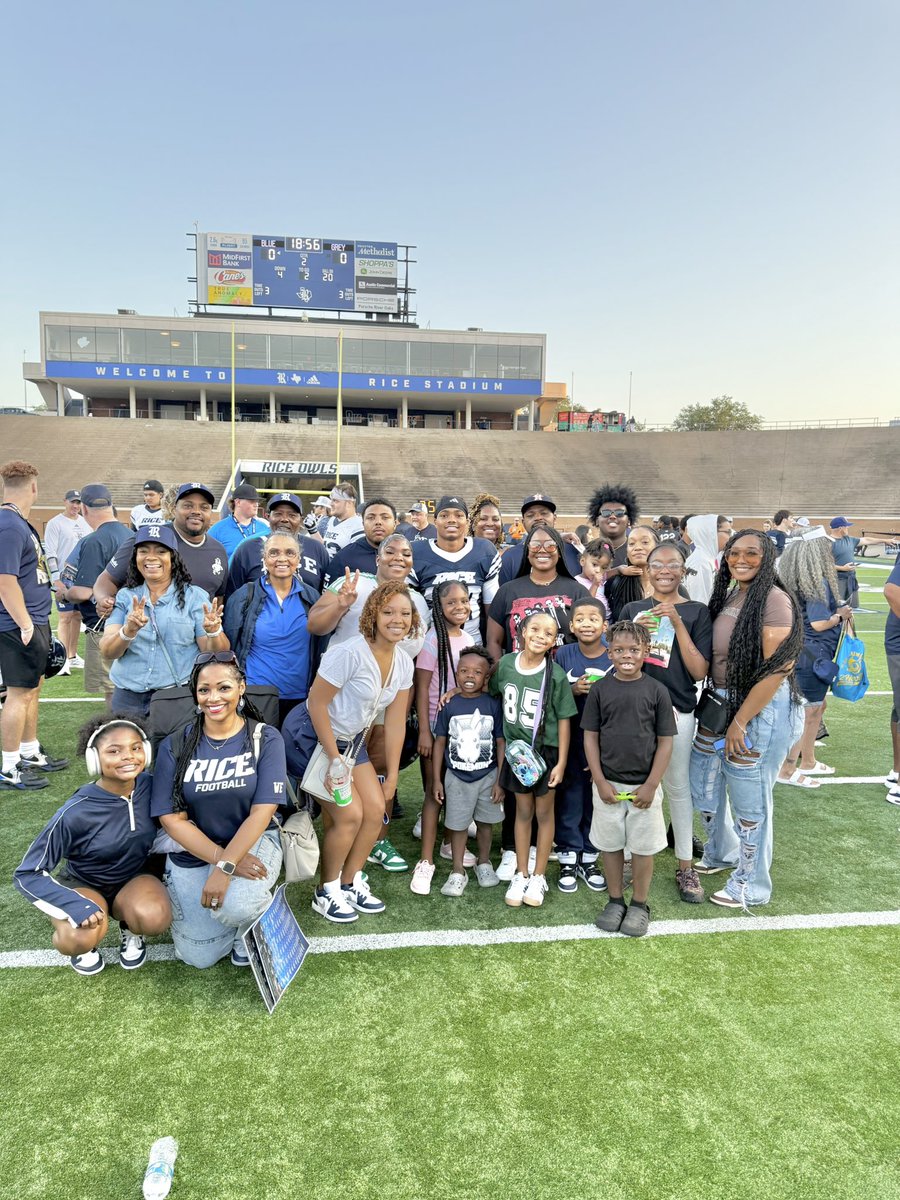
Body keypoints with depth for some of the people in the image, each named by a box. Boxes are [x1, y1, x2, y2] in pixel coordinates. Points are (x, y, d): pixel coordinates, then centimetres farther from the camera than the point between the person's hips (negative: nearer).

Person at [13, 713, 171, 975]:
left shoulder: (151, 787, -19)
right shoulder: (76, 813, -27)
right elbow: (27, 874, -19)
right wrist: (77, 906, -32)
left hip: (133, 880, 2)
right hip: (83, 884, -2)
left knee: (154, 917, -32)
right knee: (80, 939, -34)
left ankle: (132, 930, 5)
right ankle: (84, 944, 3)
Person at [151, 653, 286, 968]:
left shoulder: (266, 739, -9)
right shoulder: (175, 747, -5)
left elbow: (261, 812, -15)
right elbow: (171, 818, -9)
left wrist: (224, 868, -25)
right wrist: (222, 859, -20)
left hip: (253, 843, -2)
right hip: (193, 851, 2)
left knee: (234, 905, -31)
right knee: (198, 956, -2)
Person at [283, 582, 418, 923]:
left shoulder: (403, 663, -4)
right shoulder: (349, 653, -27)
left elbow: (395, 723, 1)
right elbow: (316, 703, -23)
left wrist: (391, 776, 3)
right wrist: (334, 758, -21)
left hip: (350, 739, 8)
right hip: (310, 736, -7)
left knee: (376, 810, 2)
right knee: (350, 815, -10)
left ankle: (350, 883, 23)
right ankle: (326, 892, 13)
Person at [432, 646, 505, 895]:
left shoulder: (493, 705, -8)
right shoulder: (449, 705, -7)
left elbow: (500, 743, -3)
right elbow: (440, 742, 0)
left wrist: (500, 780, -4)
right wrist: (436, 779, -1)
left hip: (487, 776, 0)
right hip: (457, 777, 0)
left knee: (485, 822, 16)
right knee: (458, 825, 9)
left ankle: (484, 863, 38)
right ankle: (458, 872, 25)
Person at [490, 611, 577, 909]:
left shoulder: (556, 675, -15)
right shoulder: (505, 664, -7)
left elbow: (563, 720, -10)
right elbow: (489, 692, 13)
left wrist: (561, 763, -11)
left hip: (546, 751, -3)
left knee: (544, 812, 11)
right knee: (522, 811, 15)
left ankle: (538, 877, 26)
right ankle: (521, 875, 28)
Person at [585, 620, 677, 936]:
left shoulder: (656, 691, -6)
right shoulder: (600, 689, -3)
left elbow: (665, 741, -3)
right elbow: (590, 737, -1)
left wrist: (651, 785, -8)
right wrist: (600, 782, -6)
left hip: (644, 786, -1)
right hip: (608, 784, 1)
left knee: (643, 847, 10)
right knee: (610, 844, 12)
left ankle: (640, 905, 28)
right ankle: (615, 901, 30)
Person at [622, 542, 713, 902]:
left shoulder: (696, 612, 0)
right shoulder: (632, 610, 6)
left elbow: (700, 672, -7)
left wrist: (677, 624, -16)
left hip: (676, 710, -2)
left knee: (677, 786, 8)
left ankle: (685, 865, 20)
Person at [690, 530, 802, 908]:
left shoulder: (775, 600, -16)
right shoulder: (727, 596, 9)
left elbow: (777, 668, -20)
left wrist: (740, 722, -19)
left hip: (760, 707, -8)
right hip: (719, 700, 8)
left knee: (748, 797, 5)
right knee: (702, 784, 18)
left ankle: (751, 884, 26)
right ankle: (721, 853, 44)